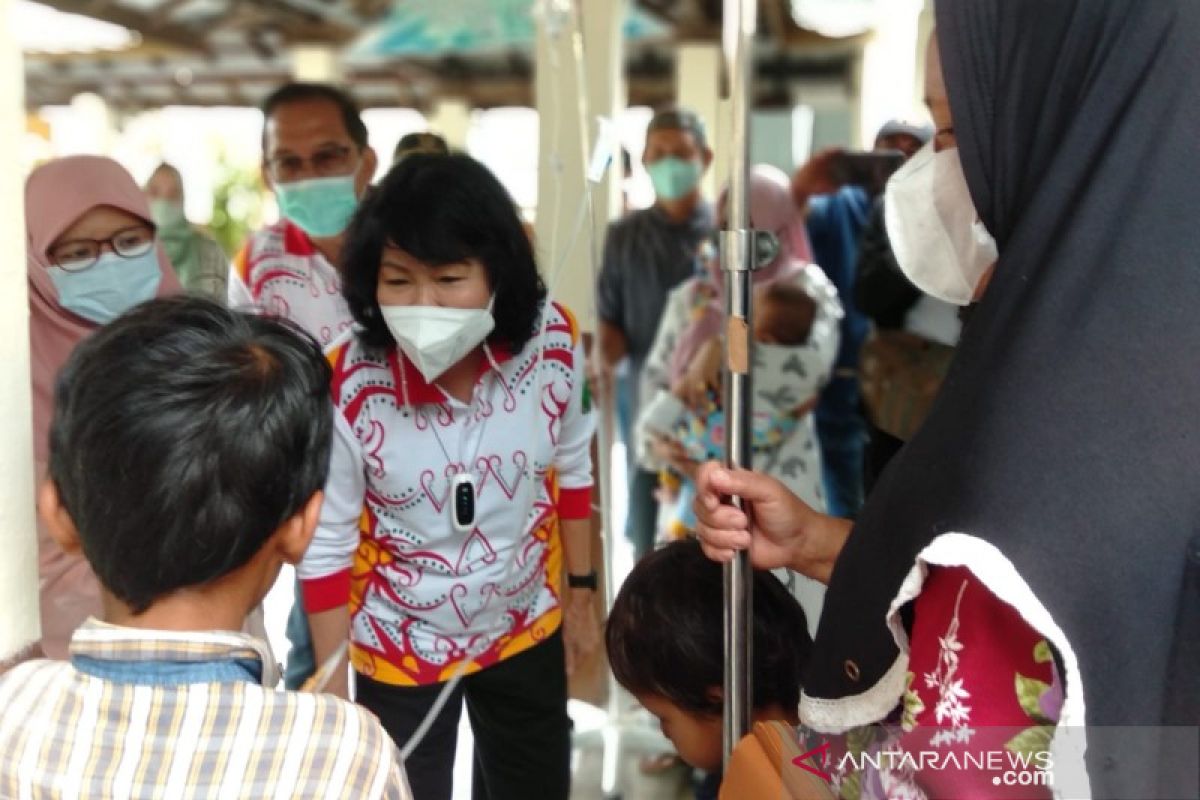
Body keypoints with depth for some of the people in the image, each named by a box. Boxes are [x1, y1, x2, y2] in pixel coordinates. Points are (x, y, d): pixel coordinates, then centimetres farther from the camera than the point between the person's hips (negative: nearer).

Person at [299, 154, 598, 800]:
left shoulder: (551, 341, -21)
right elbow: (327, 548, -15)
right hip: (399, 649, -3)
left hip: (527, 627, 3)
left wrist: (580, 594, 6)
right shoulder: (347, 387, -28)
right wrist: (333, 693, -7)